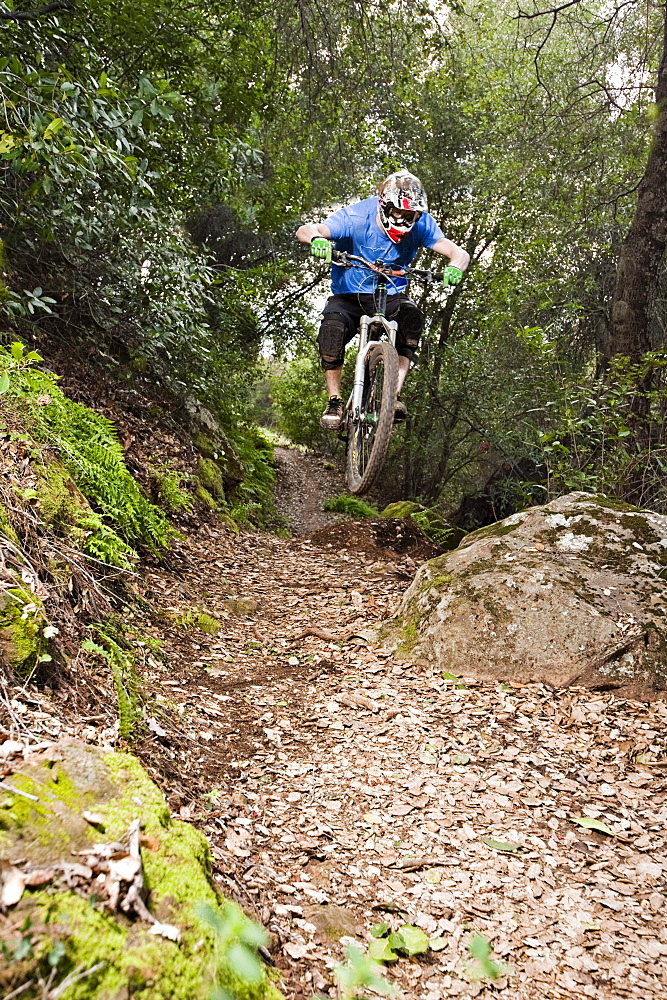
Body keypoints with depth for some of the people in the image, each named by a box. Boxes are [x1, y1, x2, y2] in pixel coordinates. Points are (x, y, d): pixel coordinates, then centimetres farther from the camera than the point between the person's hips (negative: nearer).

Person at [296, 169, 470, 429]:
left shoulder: (421, 224, -13)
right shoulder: (356, 217, -19)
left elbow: (459, 253, -18)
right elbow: (304, 230, -28)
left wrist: (454, 267, -43)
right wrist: (316, 238, -54)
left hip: (391, 296, 1)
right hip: (348, 295, -1)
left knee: (411, 316, -31)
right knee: (332, 325, -32)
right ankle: (335, 401, -17)